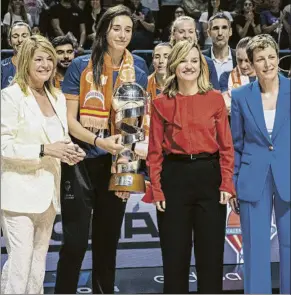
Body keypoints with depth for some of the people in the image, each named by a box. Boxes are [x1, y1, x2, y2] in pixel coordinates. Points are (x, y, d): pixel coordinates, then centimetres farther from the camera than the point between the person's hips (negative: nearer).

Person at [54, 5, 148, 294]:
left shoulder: (138, 74, 5)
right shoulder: (80, 67, -3)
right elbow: (69, 120, -6)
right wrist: (99, 142, -22)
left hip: (116, 167, 3)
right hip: (81, 164, -3)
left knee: (107, 242, 14)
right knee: (75, 242, -3)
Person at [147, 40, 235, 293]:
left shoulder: (215, 99, 4)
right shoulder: (161, 103, 3)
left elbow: (226, 146, 2)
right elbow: (155, 151, 2)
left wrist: (226, 184, -5)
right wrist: (156, 190, -5)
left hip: (209, 176, 0)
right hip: (174, 177, 0)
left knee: (211, 253, 8)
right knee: (175, 253, 8)